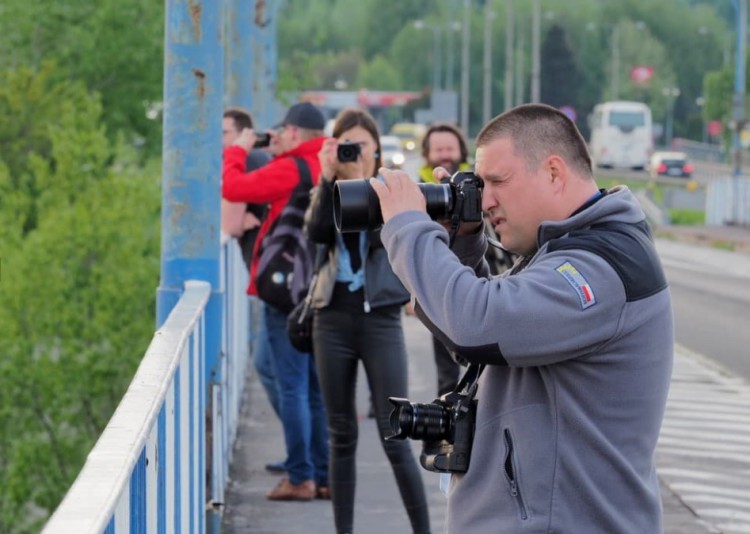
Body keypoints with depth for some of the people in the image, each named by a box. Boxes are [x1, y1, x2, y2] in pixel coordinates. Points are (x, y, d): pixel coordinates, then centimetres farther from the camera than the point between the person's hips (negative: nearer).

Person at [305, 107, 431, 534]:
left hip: (380, 317, -3)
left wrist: (360, 179, -19)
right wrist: (329, 179, -18)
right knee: (342, 434, 7)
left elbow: (380, 234, -16)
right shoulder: (327, 191, 9)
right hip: (334, 317, 3)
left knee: (395, 434, -7)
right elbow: (316, 232, -11)